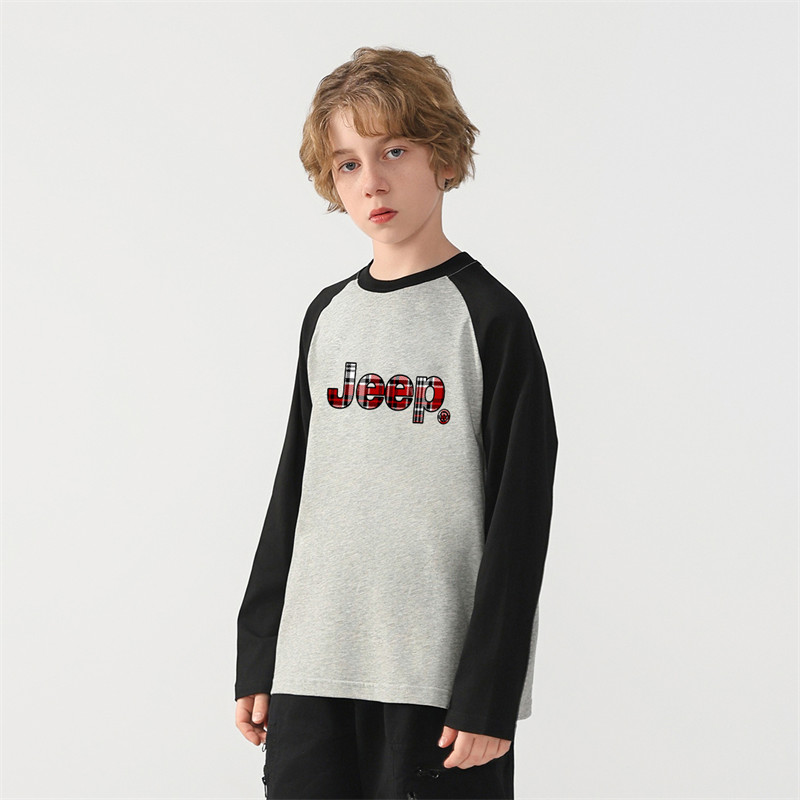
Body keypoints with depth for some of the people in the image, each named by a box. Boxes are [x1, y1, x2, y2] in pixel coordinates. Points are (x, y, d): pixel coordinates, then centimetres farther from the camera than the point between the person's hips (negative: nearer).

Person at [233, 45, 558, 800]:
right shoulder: (327, 316, 10)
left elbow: (520, 514, -8)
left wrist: (489, 694, -11)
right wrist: (256, 660, 13)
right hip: (314, 670, 5)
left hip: (441, 673, -4)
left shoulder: (487, 316, -5)